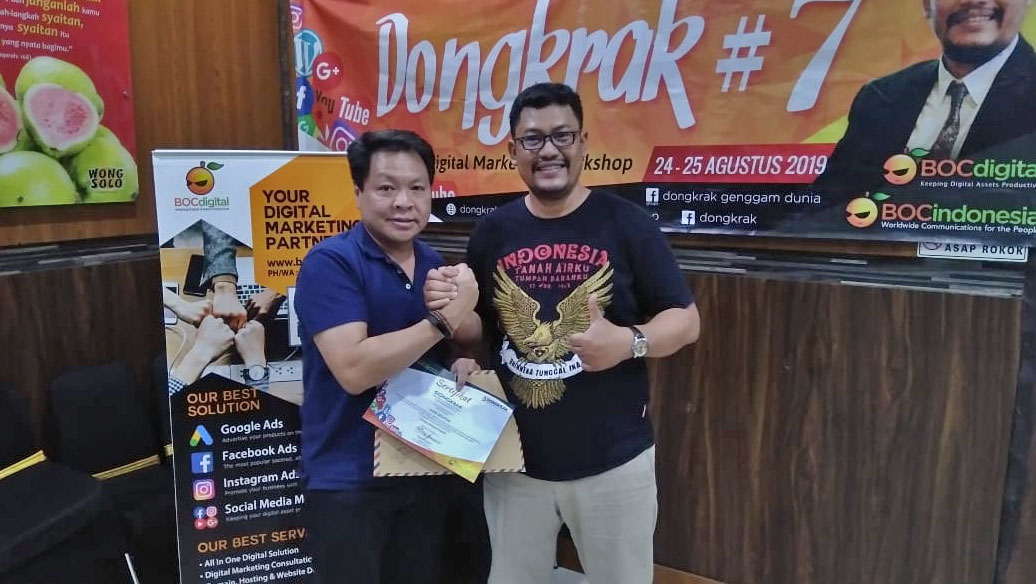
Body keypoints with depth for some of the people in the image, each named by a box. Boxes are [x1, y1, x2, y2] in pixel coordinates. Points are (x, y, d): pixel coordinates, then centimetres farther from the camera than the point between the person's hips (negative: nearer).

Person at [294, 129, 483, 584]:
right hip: (348, 480, -6)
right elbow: (354, 369, -27)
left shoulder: (435, 264, 4)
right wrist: (442, 319, -28)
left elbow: (470, 339, 13)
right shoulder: (330, 262, -16)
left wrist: (463, 366, -10)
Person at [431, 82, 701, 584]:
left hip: (613, 460, -2)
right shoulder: (493, 232, 1)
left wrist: (629, 342, -25)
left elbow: (685, 320, -6)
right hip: (514, 459, 3)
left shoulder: (625, 223, -9)